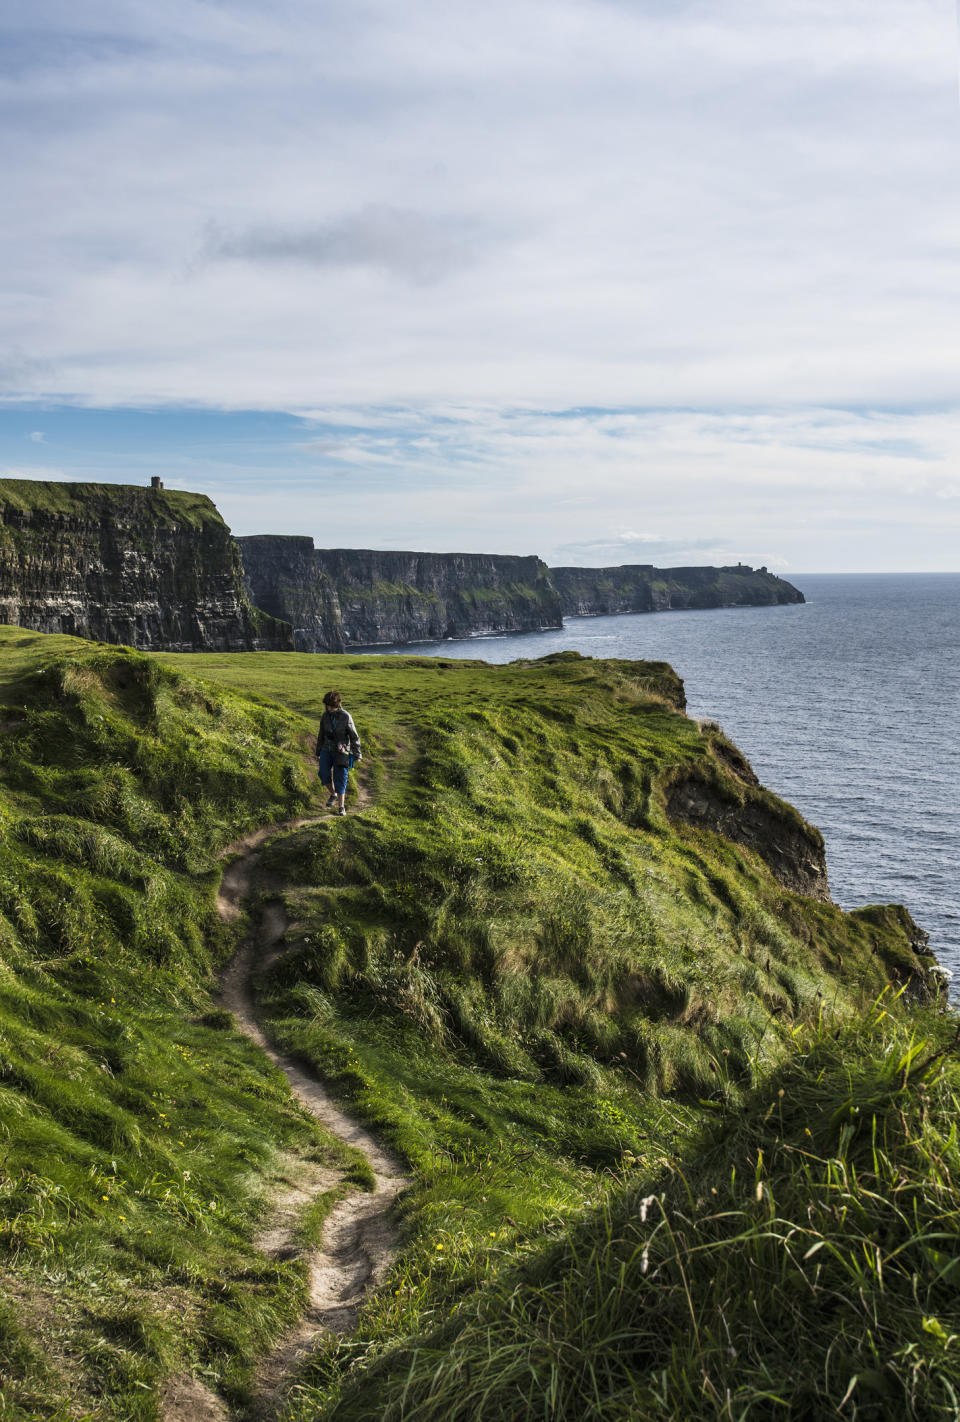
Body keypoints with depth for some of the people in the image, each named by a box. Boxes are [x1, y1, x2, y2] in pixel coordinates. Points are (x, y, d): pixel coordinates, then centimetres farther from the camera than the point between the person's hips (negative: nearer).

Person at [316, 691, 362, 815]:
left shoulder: (346, 717, -14)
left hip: (342, 751, -4)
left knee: (340, 779, -6)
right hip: (327, 749, 4)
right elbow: (321, 735, 11)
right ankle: (333, 794, 10)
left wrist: (357, 755, -8)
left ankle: (341, 807, 1)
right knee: (323, 772, -15)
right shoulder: (325, 716, -1)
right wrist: (318, 753, 15)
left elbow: (354, 737, -8)